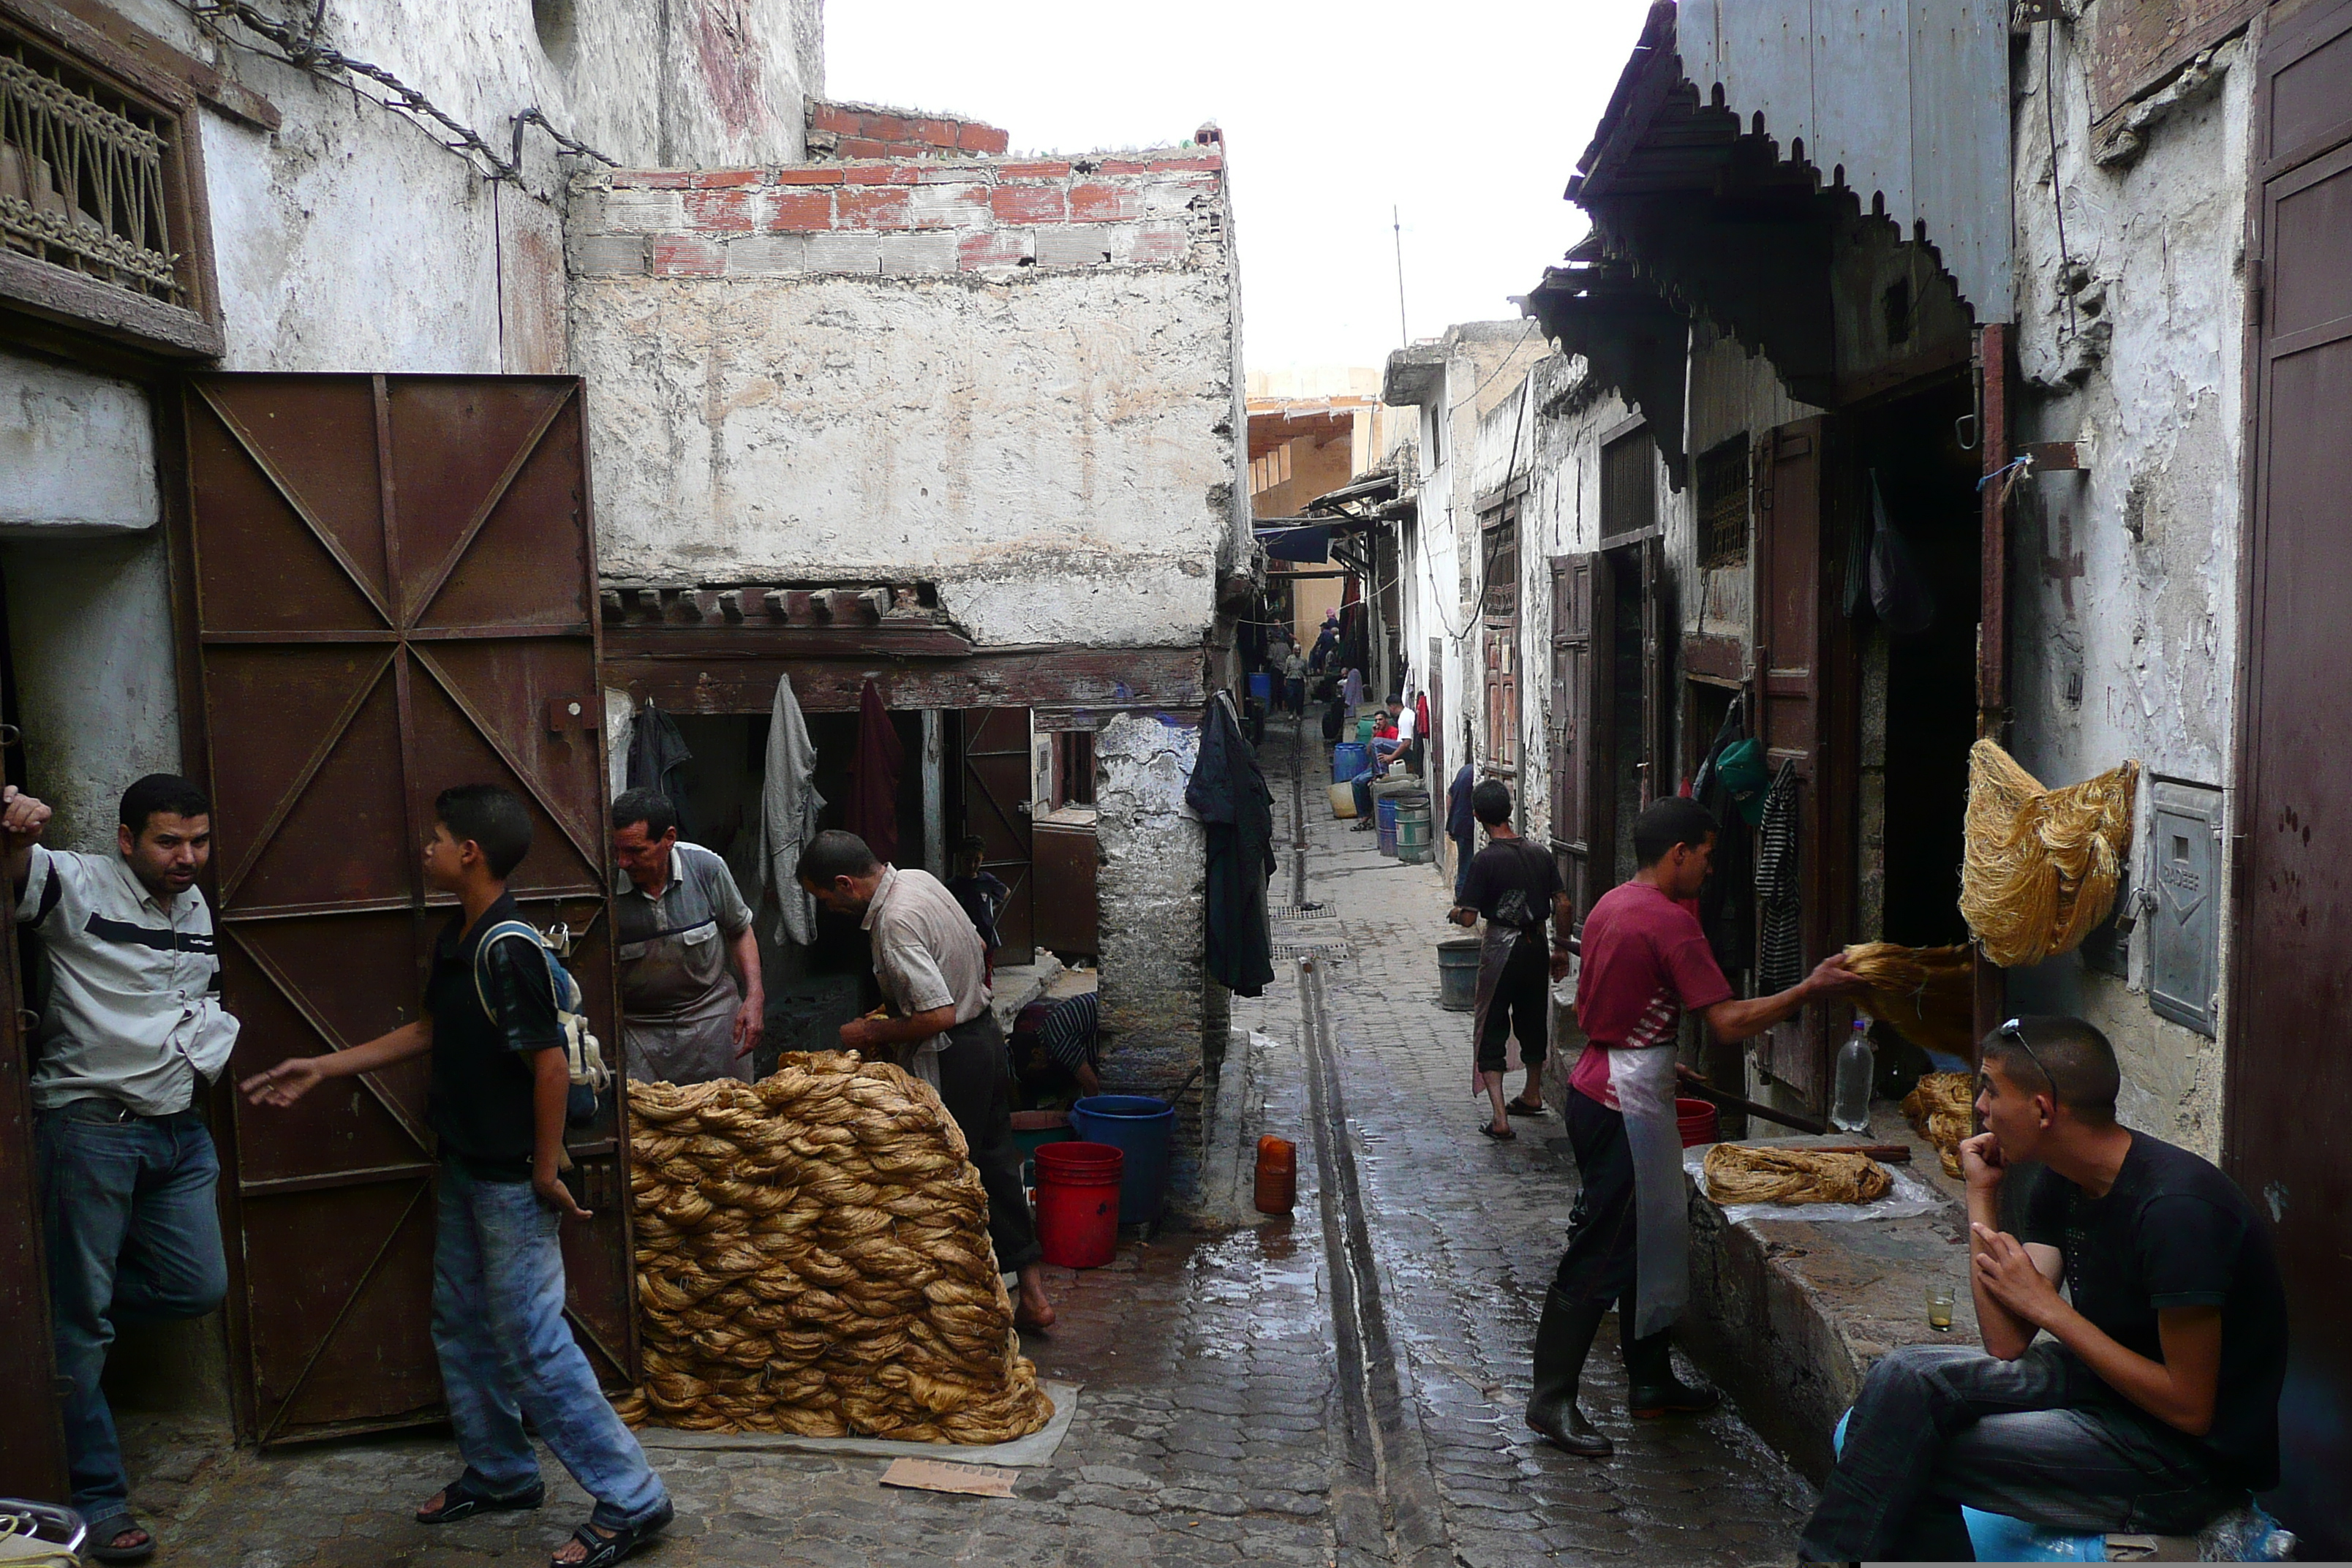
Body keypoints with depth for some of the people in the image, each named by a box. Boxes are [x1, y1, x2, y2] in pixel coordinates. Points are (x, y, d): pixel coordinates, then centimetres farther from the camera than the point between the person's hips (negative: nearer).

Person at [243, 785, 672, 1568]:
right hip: (465, 1168, 10)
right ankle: (499, 1474, 36)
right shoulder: (458, 936, 6)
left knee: (532, 1342, -5)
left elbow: (551, 1063, -24)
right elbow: (430, 1030, 19)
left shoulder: (508, 948, -24)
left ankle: (631, 1500, 4)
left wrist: (546, 1171, -18)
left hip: (512, 1181, -10)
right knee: (461, 1326, 19)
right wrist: (322, 1068, 20)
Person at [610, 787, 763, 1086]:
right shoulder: (606, 886, -14)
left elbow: (739, 930, 6)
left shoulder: (706, 868, -10)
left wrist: (754, 995, -5)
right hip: (638, 1026, -1)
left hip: (713, 1014, 1)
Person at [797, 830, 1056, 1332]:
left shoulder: (895, 922, -26)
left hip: (948, 1062, -10)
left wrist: (872, 1032, -14)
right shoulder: (917, 878, 3)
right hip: (985, 1032, 10)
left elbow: (938, 1015, -29)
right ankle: (1032, 1292, 25)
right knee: (995, 1160, 17)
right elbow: (978, 946, 16)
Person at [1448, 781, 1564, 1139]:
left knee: (1491, 1032, 1)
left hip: (1501, 949, -5)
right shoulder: (1540, 854, 0)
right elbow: (1563, 905, 3)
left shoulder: (1484, 861, -15)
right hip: (1536, 945, 5)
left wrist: (1454, 913, 7)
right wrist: (1561, 949, 14)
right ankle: (1532, 1095, 42)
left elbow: (1468, 917, -16)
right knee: (1533, 1022, 23)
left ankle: (1500, 1118, -8)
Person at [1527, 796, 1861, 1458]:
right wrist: (1809, 990, -15)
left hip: (1599, 1085, 10)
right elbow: (1727, 1023, -21)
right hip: (1625, 1106, -10)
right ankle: (1552, 1399, 5)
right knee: (1599, 1257, -2)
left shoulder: (1611, 905, 11)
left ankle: (1651, 1379, 29)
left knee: (1647, 1242, 18)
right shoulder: (1670, 921, -18)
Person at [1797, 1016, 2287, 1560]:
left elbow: (2189, 1406, -23)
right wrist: (1982, 1195, -5)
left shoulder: (2174, 1208, -25)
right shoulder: (2060, 1184, 1)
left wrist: (2045, 1305, -20)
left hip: (2196, 1461, -8)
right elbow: (2007, 1345, -4)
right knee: (1908, 1377, -12)